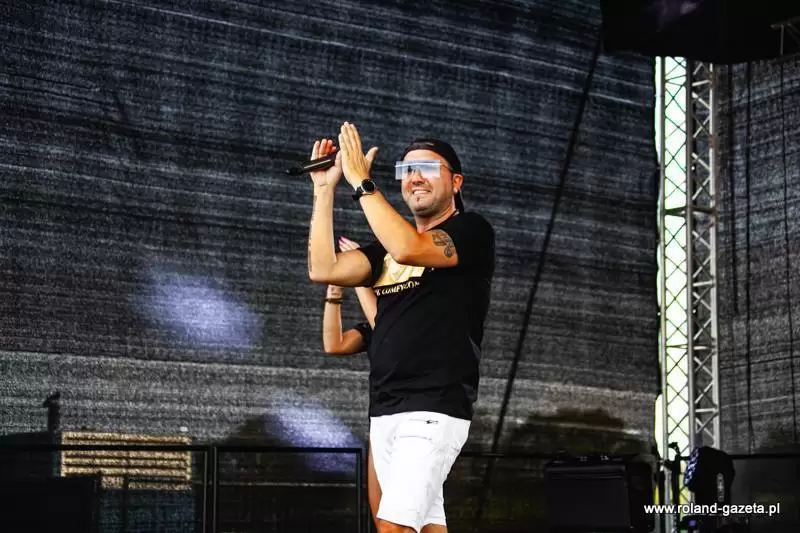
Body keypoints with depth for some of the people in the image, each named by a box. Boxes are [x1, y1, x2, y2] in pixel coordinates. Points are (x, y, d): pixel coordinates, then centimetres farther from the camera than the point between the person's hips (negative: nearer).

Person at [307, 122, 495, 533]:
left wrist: (360, 180, -14)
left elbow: (408, 249, -20)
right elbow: (323, 269, 6)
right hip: (384, 412, 7)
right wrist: (324, 188, 5)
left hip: (433, 410, -7)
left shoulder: (472, 231, -2)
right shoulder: (387, 247, 19)